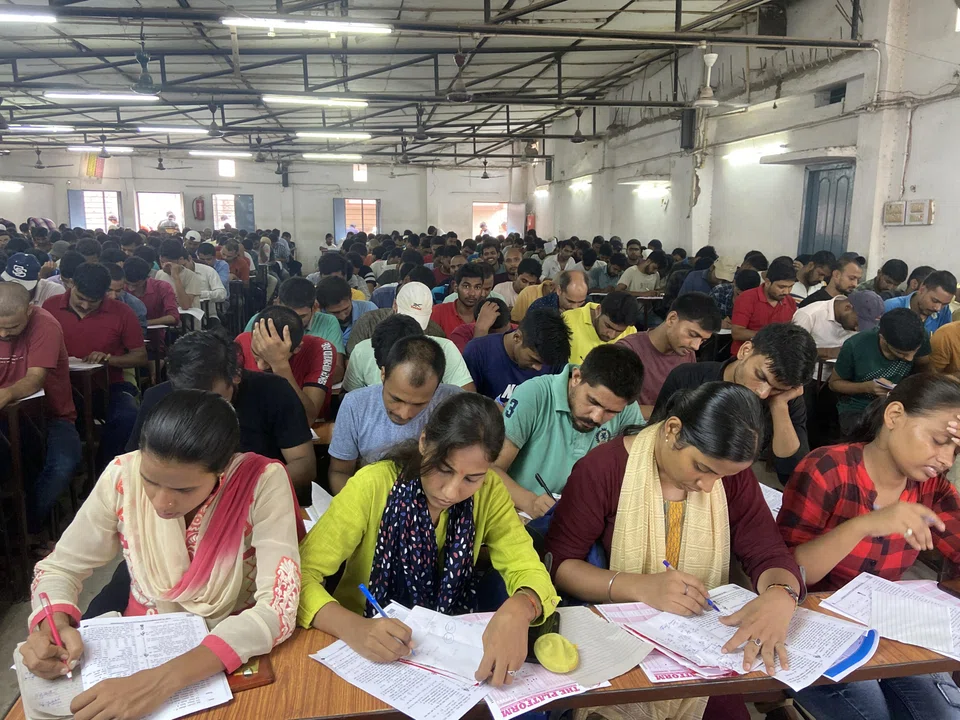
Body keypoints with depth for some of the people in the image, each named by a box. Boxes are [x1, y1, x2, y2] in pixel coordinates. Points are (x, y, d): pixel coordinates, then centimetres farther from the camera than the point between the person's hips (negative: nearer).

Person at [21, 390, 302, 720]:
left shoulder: (262, 482, -23)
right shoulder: (123, 475, -14)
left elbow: (278, 608, -28)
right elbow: (59, 568, -1)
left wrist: (164, 680, -36)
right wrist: (53, 627, -20)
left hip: (237, 654, -2)